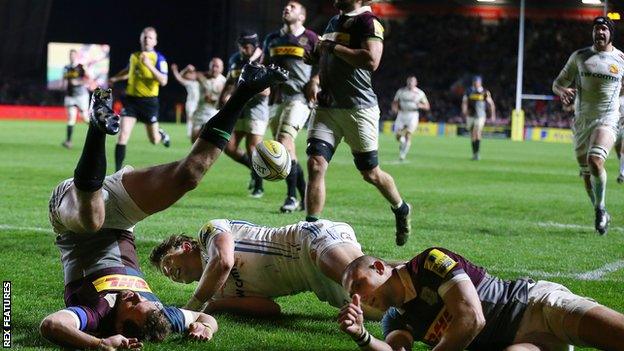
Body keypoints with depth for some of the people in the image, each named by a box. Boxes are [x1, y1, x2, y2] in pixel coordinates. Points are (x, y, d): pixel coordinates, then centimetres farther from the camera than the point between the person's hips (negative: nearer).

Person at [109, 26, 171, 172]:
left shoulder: (159, 58, -8)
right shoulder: (134, 56, 8)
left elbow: (163, 81, -21)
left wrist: (149, 65, -29)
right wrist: (115, 78, 29)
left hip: (149, 101, -3)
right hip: (131, 99, 3)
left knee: (154, 140, 9)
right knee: (123, 136, -12)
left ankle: (162, 134, 48)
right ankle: (118, 172, -8)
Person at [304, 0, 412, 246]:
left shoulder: (368, 22, -11)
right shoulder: (334, 22, 15)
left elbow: (371, 60, -27)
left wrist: (333, 47, -19)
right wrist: (318, 57, 9)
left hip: (358, 108, -7)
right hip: (326, 107, 7)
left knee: (370, 173, 7)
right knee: (315, 165, -8)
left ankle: (401, 210, 33)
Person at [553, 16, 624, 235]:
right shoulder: (579, 56, 6)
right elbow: (558, 83, 8)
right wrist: (562, 90, -14)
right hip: (581, 120, 3)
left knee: (595, 161, -27)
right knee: (587, 175, 7)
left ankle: (600, 208, -8)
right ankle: (602, 216, 26)